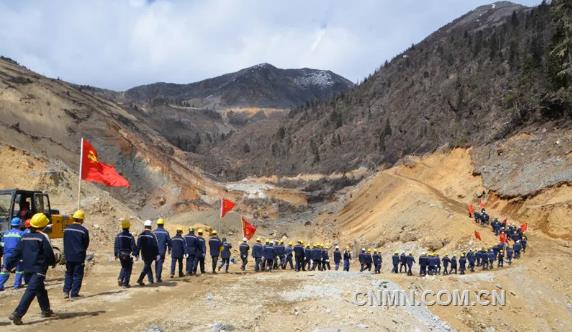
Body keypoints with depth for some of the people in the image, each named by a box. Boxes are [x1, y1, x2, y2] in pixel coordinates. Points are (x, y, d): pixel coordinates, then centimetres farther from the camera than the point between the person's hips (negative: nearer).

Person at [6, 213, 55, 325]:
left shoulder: (25, 237, 9)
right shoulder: (43, 237, -10)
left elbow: (16, 253, 8)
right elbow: (49, 253, -9)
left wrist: (7, 266, 13)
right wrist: (53, 263, 10)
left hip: (27, 270, 8)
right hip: (39, 270, -7)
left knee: (41, 290, 21)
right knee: (30, 292, -9)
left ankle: (46, 310, 33)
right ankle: (17, 314, -18)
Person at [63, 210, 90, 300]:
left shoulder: (66, 229, 2)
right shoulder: (83, 230, -13)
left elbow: (65, 243, 9)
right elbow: (86, 245, -3)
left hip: (68, 256, 5)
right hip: (79, 257, -4)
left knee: (69, 274, 20)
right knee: (77, 275, 4)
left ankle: (66, 291, 15)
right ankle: (73, 294, 3)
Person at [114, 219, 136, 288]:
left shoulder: (118, 236, 0)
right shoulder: (130, 236, -12)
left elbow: (116, 246, 5)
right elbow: (133, 247, -13)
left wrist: (115, 254, 14)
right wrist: (135, 254, -7)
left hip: (120, 254, 4)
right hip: (128, 255, -4)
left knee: (124, 267, 24)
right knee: (128, 269, 6)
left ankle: (120, 279, 6)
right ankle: (125, 284, 3)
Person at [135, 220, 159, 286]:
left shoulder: (141, 235, 0)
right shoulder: (152, 235, -12)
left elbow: (138, 245, 0)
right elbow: (155, 245, -11)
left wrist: (137, 254, 5)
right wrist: (157, 254, -5)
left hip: (144, 254, 5)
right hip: (151, 255, -5)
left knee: (147, 266, 18)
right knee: (147, 266, -2)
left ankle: (151, 280, 25)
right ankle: (140, 279, -16)